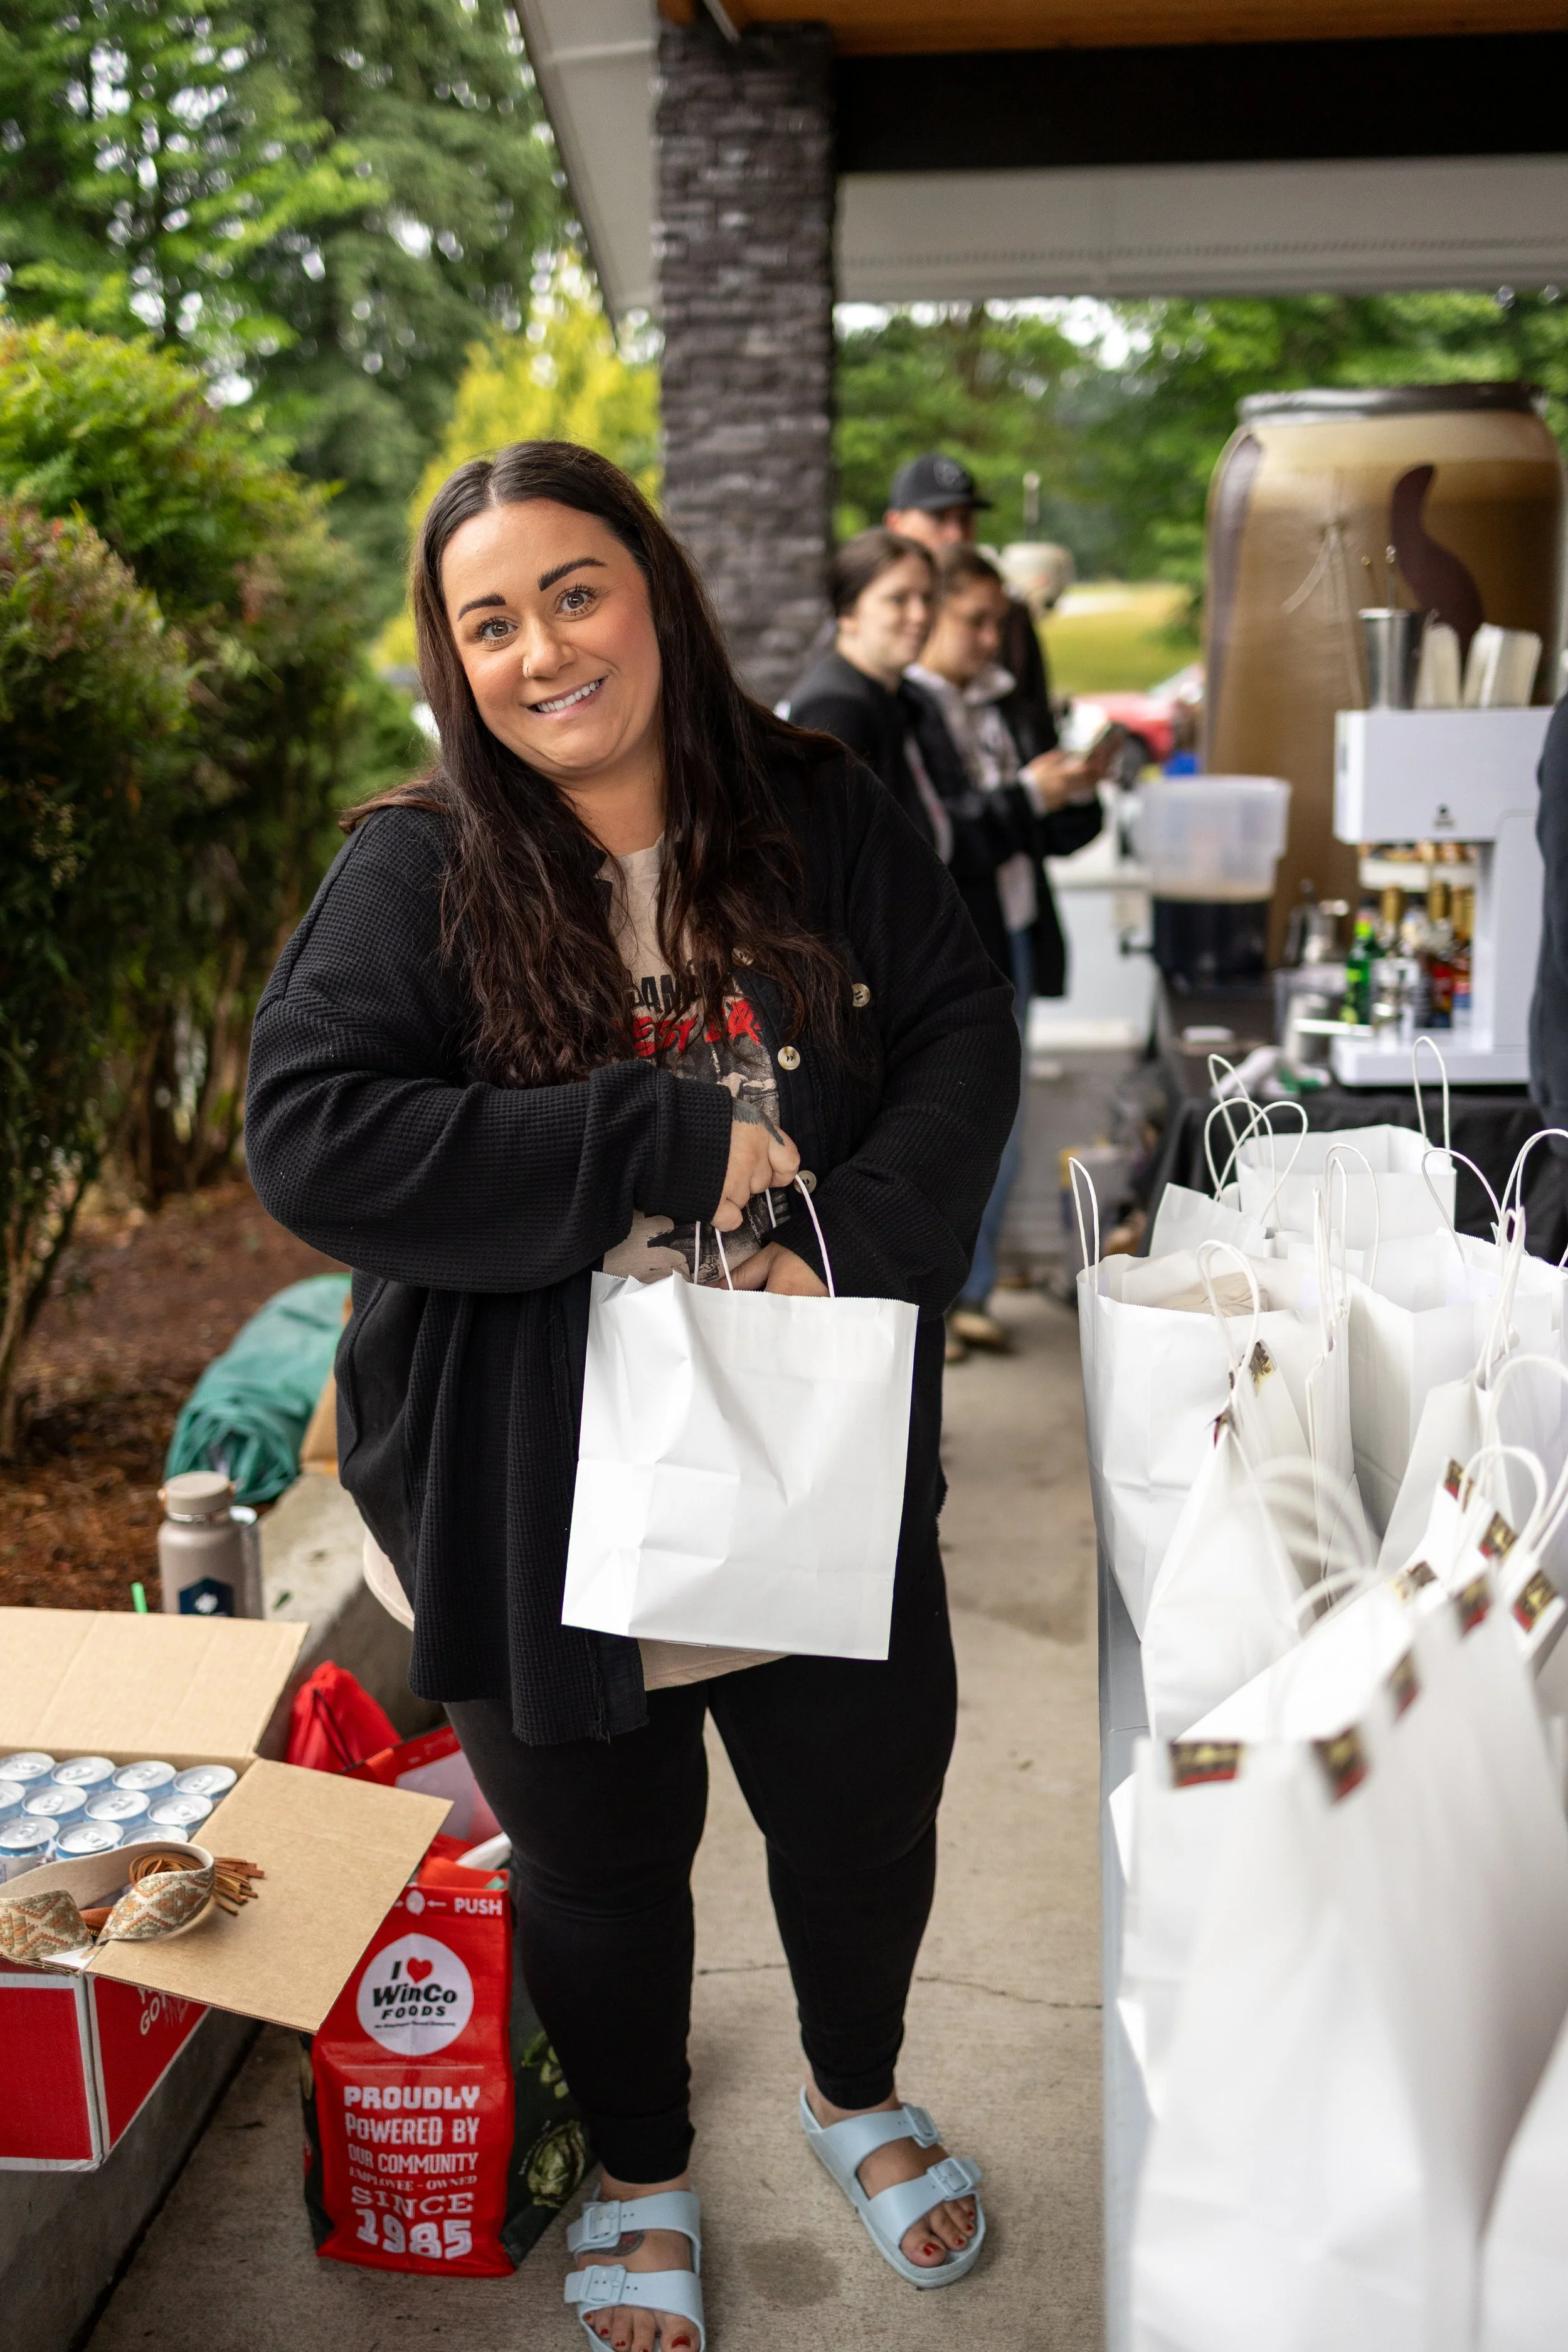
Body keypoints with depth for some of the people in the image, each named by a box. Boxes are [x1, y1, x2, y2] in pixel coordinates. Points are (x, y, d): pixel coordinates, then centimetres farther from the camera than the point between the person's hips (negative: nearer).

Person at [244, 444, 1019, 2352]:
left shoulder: (818, 817, -2)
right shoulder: (415, 873, -12)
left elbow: (965, 1032, -2)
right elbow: (311, 1137, -23)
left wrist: (855, 1251, -20)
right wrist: (675, 1147, -25)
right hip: (552, 1502, -2)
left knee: (866, 1814, 21)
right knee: (601, 1865, 19)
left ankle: (855, 2095, 54)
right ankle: (640, 2175, 49)